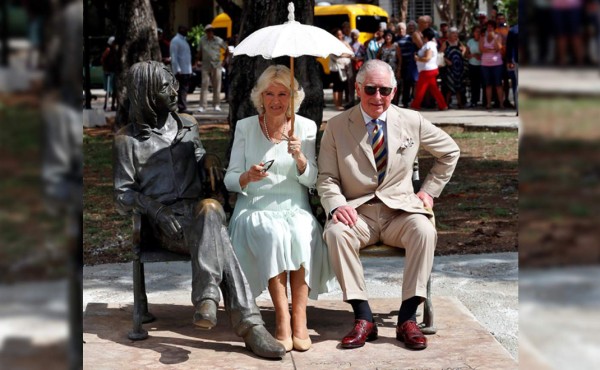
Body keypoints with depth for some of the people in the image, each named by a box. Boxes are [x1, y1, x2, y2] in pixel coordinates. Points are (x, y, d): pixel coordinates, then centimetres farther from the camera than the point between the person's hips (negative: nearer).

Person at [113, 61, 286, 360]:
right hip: (166, 223, -3)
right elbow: (123, 195, 5)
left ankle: (206, 299, -45)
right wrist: (154, 208, -14)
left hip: (198, 210, 3)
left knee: (210, 210, -37)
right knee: (216, 234, -36)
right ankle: (249, 324, -47)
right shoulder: (127, 140, 10)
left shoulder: (188, 125, 22)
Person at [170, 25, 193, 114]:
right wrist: (178, 69, -22)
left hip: (187, 70, 9)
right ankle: (182, 108, -11)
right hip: (181, 70, -9)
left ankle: (182, 107, 13)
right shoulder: (175, 40, -9)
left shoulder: (184, 40, 21)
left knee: (185, 89, 9)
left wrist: (190, 69, 22)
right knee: (182, 89, -10)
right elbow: (174, 57, -15)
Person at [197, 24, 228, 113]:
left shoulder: (219, 40, 1)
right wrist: (199, 61, 7)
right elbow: (199, 52, 13)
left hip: (216, 65, 0)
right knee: (204, 85, -8)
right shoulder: (202, 40, 4)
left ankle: (216, 105, 15)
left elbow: (227, 50, 14)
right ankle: (202, 106, -10)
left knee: (217, 86, 4)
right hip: (206, 65, 0)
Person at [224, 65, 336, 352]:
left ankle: (299, 319, -28)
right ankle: (283, 320, -30)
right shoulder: (245, 127, 7)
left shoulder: (306, 127, 7)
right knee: (273, 233, -34)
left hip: (295, 207, 1)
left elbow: (312, 181, 2)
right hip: (255, 207, -1)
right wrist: (248, 177, -17)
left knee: (303, 233, -34)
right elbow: (230, 179, 5)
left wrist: (300, 158, -18)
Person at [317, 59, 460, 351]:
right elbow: (326, 177, 3)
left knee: (424, 230, -33)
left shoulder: (412, 121, 6)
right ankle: (363, 318, -26)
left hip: (400, 209, 0)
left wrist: (429, 190, 11)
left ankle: (407, 318, -24)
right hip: (358, 212, 0)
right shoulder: (337, 126, 4)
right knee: (336, 232, -33)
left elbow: (450, 152, 20)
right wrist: (336, 205, -18)